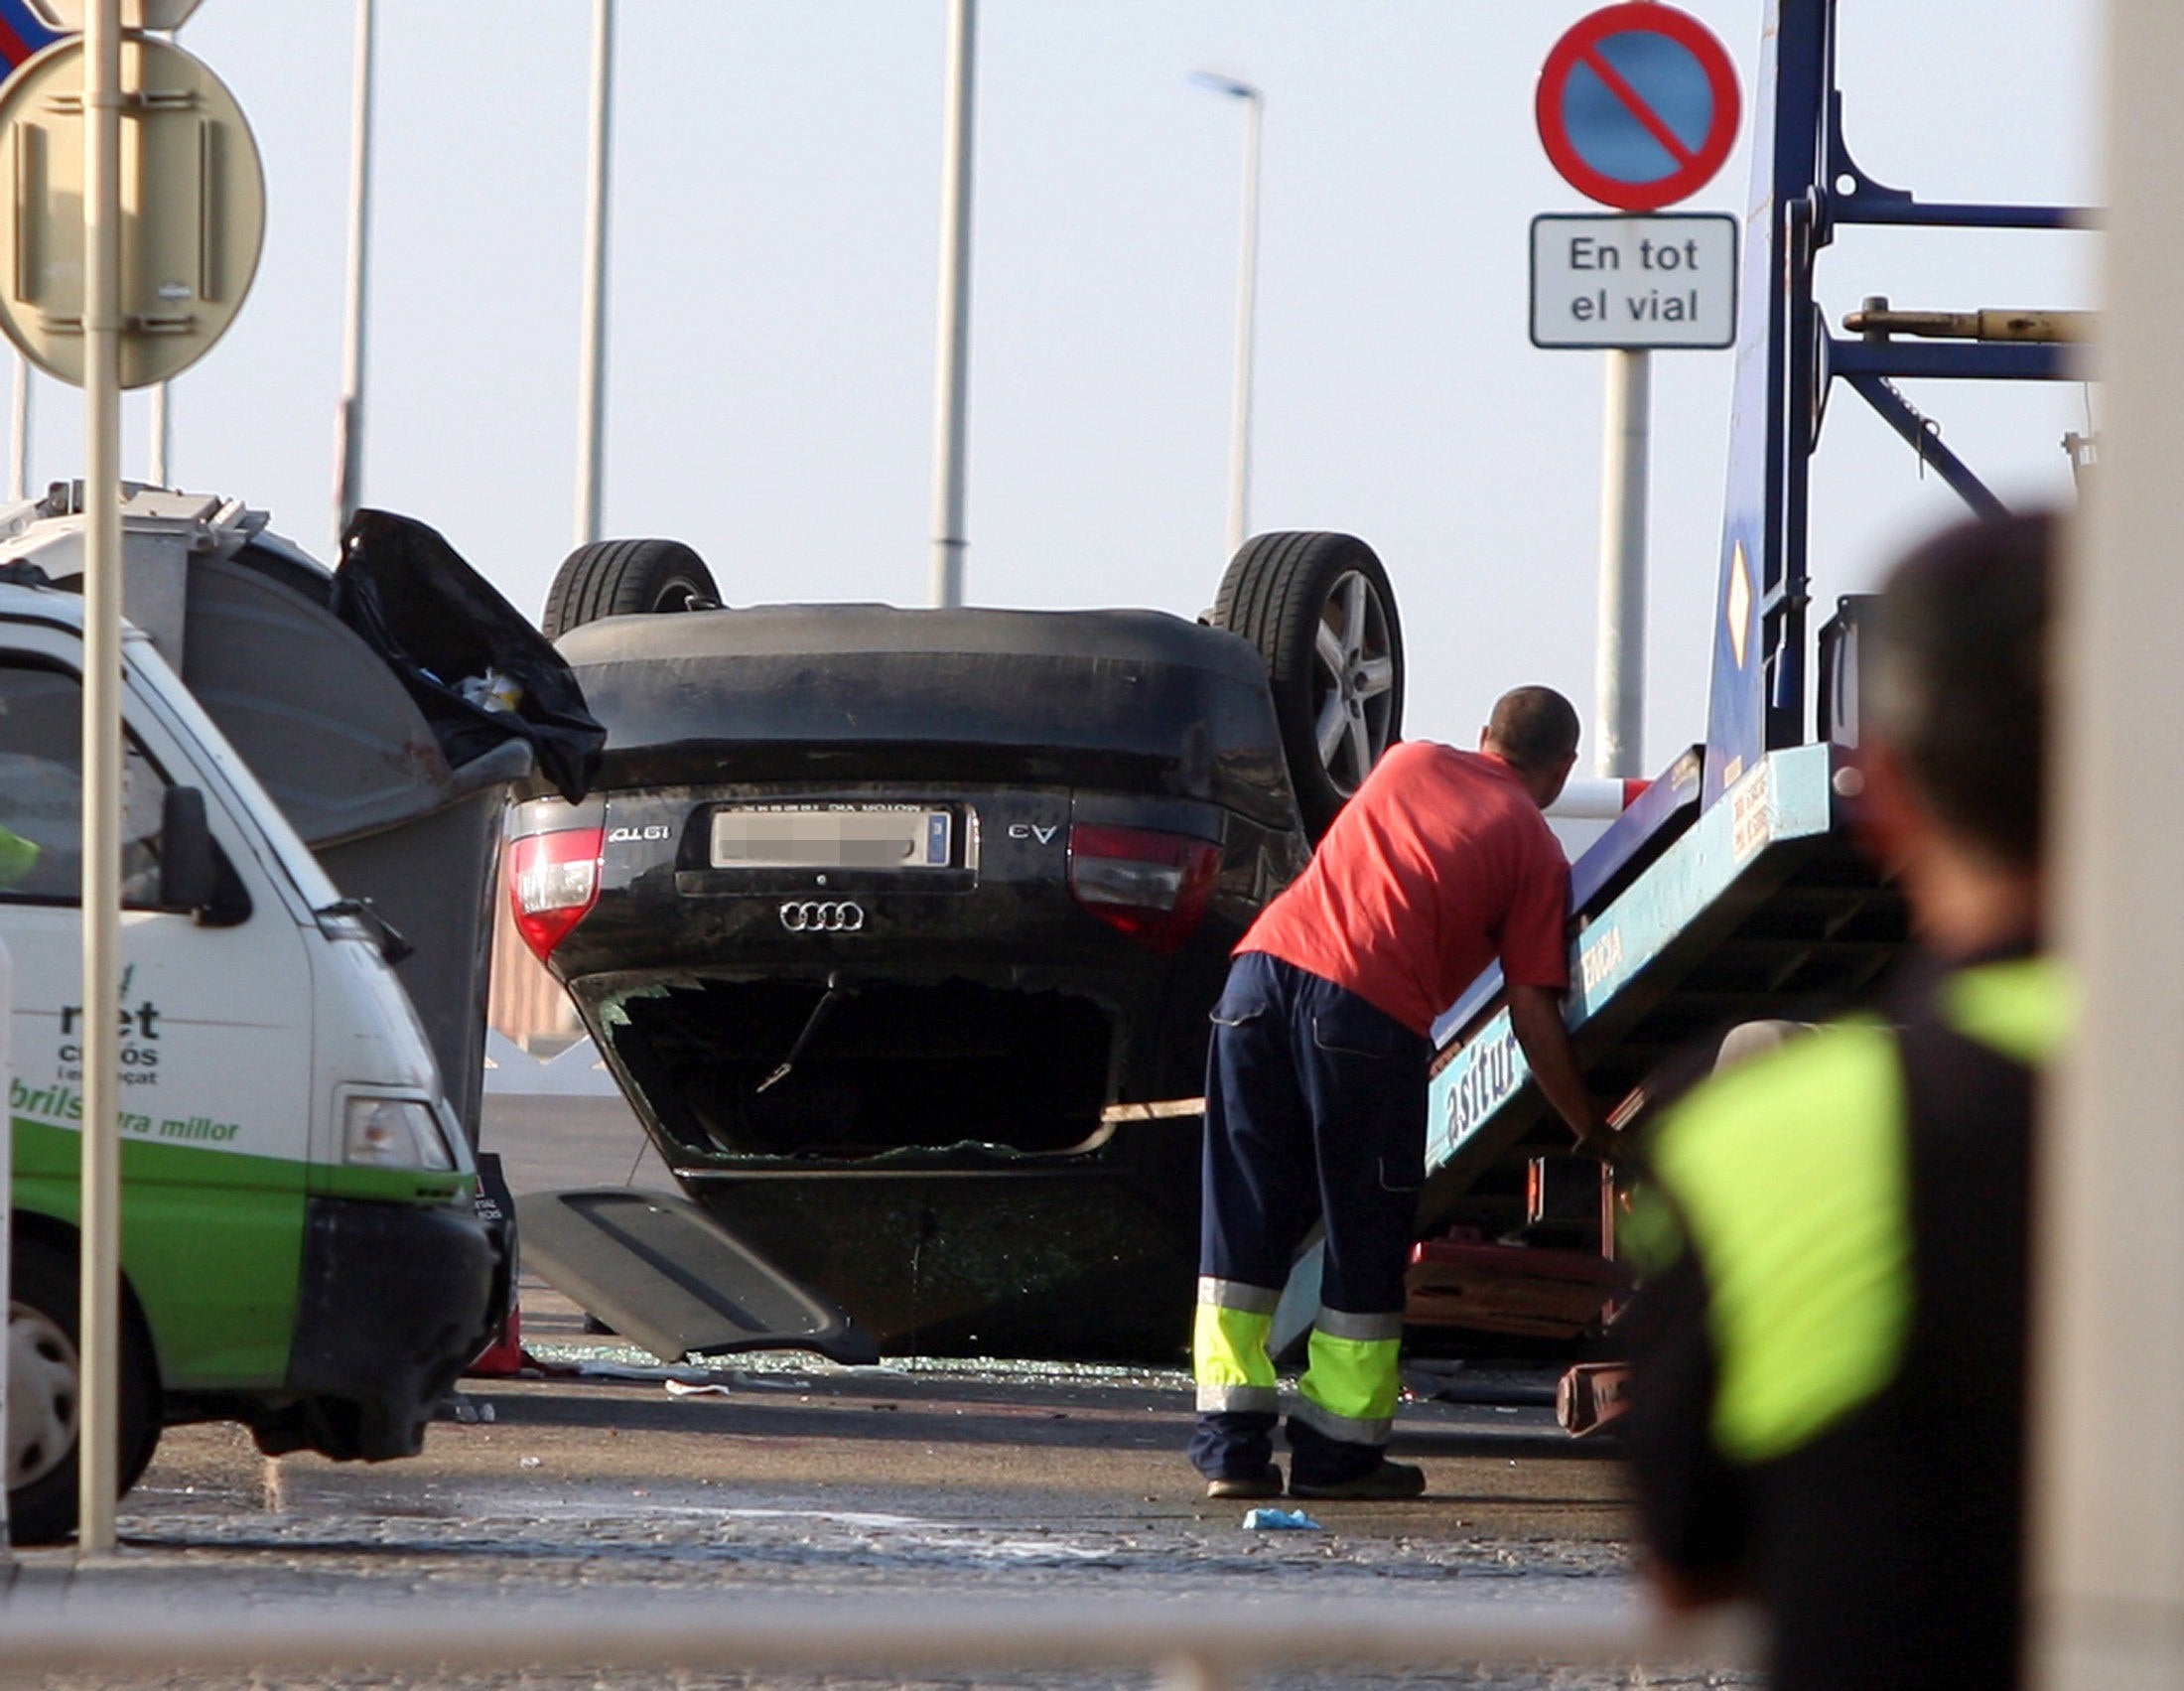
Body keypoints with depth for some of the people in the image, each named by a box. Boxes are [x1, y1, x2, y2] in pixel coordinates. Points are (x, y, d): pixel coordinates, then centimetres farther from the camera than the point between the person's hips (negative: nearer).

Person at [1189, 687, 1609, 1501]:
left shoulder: (1410, 762, 25)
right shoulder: (1533, 846, 11)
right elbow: (1533, 1015, 6)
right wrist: (1593, 1130, 17)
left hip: (1263, 970, 4)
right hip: (1367, 1012, -4)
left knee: (1243, 1227, 10)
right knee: (1366, 1247, 8)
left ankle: (1232, 1448, 8)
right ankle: (1339, 1454, 11)